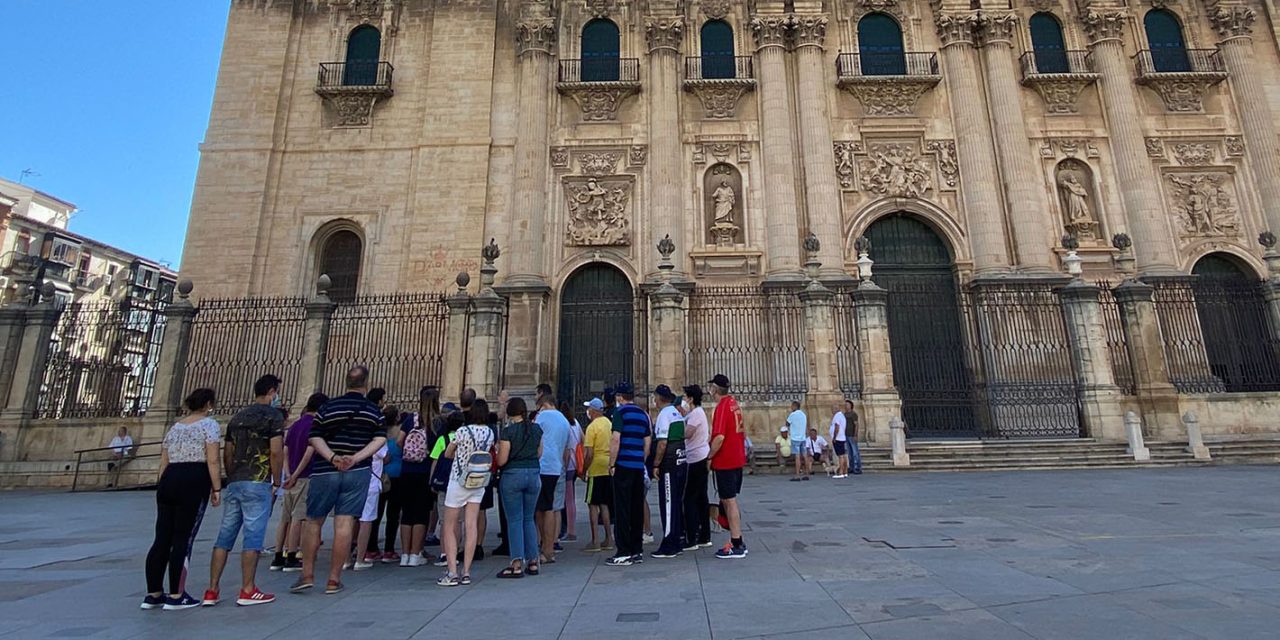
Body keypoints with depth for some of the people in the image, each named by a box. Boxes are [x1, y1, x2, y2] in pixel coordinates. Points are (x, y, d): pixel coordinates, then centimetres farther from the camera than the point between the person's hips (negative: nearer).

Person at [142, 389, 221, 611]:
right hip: (193, 483, -7)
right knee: (183, 540, -1)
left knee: (162, 539, 12)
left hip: (168, 480, 7)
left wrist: (164, 487, 23)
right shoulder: (209, 424, -4)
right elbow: (212, 461, -11)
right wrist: (217, 488, -6)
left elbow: (163, 462, 18)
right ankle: (176, 597, 5)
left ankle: (153, 594, 19)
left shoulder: (175, 426, 18)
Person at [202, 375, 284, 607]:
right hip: (258, 483, -7)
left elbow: (227, 453, 17)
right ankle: (247, 591, 4)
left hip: (234, 483, 7)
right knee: (253, 537, -1)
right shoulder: (273, 416, -6)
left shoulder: (237, 417, 16)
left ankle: (211, 591, 15)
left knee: (224, 536, 11)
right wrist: (276, 483, -4)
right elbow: (276, 451, -14)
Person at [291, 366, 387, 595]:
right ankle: (334, 580, 8)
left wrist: (333, 458, -12)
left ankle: (307, 575, 18)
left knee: (313, 522, 15)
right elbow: (380, 440, -7)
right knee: (344, 524, 1)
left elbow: (315, 438, -5)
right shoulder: (374, 411, 2)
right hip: (357, 473, 0)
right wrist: (356, 458, -11)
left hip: (324, 472, 0)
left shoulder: (328, 407, 3)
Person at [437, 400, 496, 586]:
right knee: (471, 526, 7)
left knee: (450, 527, 6)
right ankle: (466, 572, 9)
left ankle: (452, 573, 2)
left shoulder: (462, 431, -15)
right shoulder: (490, 433, -2)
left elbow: (448, 454, 0)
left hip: (459, 481, -4)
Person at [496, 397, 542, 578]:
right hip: (534, 474, 5)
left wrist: (497, 451, 8)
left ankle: (517, 565, 6)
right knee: (528, 519, 16)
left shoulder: (508, 431, -11)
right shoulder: (536, 429, 3)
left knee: (514, 520, 4)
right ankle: (533, 561, 19)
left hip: (513, 475, -5)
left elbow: (501, 461, -11)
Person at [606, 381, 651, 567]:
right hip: (639, 466, 7)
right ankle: (637, 551, 17)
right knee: (637, 508, 11)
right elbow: (647, 442, 15)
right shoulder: (643, 414, 13)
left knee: (622, 510, -2)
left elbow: (616, 439, -15)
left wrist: (611, 464, -8)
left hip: (623, 465, -7)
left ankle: (624, 553, 1)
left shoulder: (620, 412, -7)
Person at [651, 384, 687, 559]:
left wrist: (656, 464, -13)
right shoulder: (677, 413, 13)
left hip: (669, 464, -9)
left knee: (668, 504, -2)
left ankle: (669, 546, 2)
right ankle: (679, 541, 23)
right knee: (678, 502, 14)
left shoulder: (664, 414, -13)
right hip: (682, 461, 9)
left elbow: (662, 442, -18)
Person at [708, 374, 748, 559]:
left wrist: (709, 457, -13)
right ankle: (737, 541, 25)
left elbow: (720, 437, -24)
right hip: (738, 459, 9)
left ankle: (736, 546, 6)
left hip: (725, 461, -9)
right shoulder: (734, 404, 11)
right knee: (730, 501, 18)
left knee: (729, 502, -1)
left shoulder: (722, 406, -17)